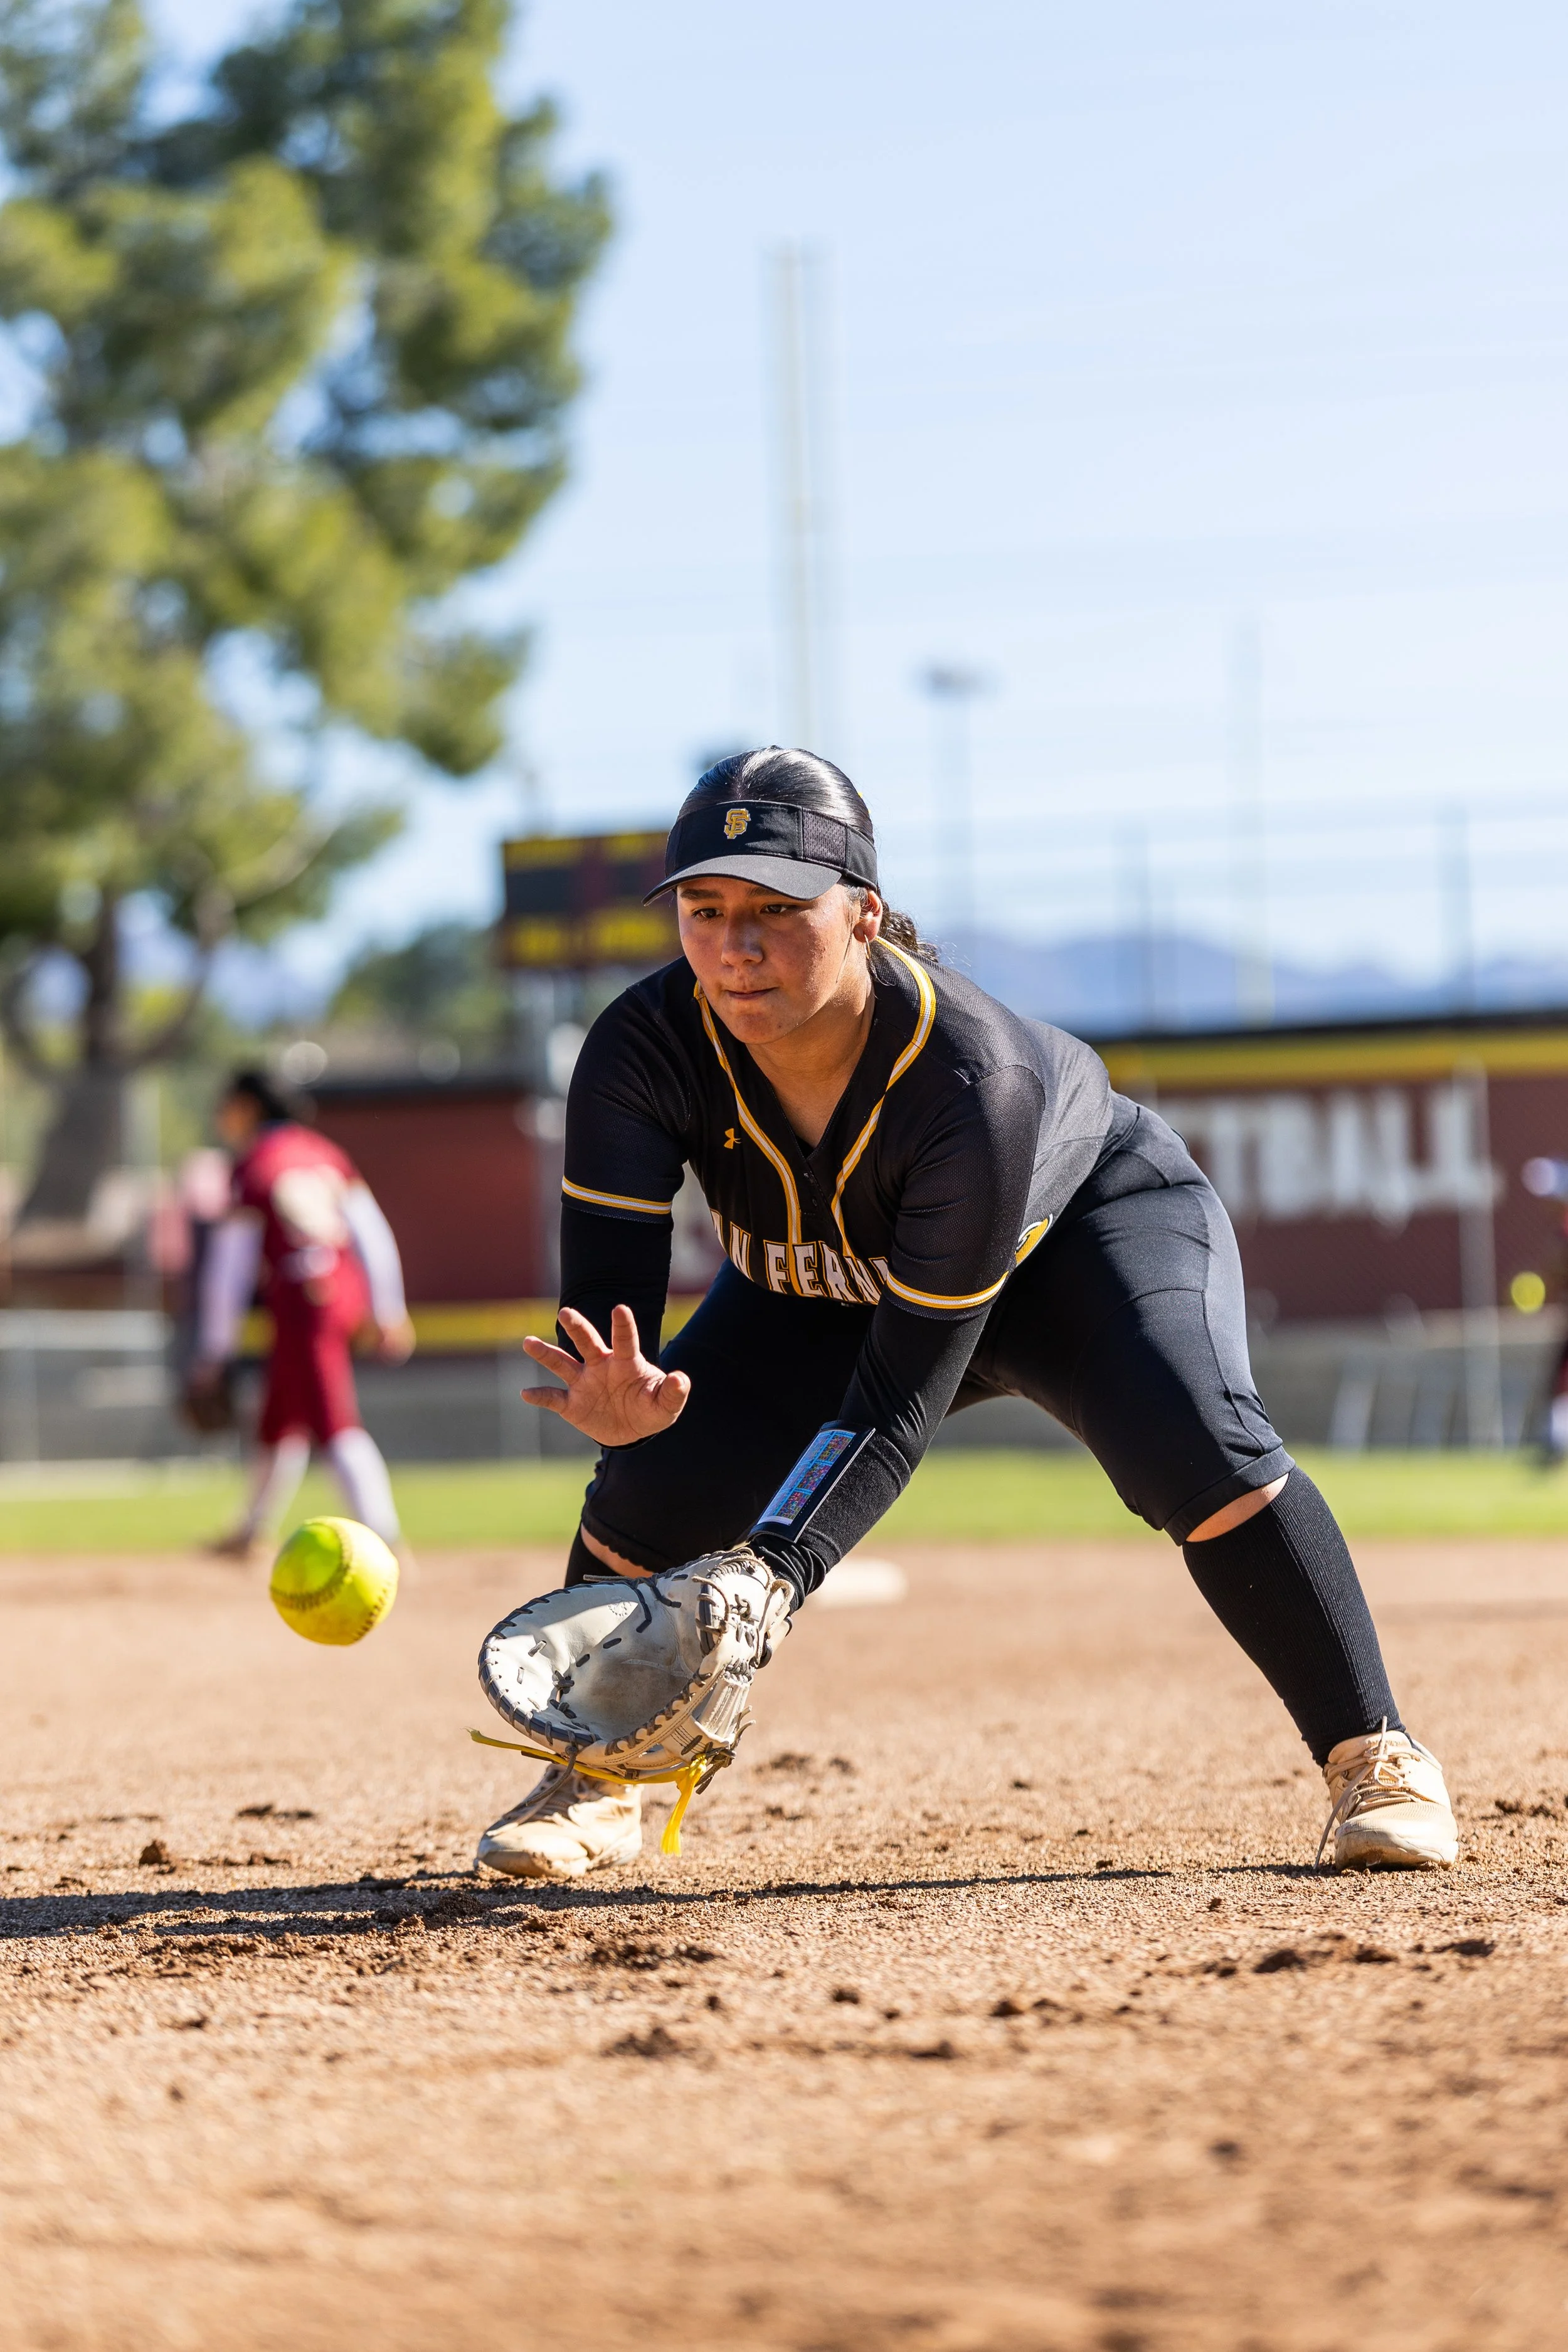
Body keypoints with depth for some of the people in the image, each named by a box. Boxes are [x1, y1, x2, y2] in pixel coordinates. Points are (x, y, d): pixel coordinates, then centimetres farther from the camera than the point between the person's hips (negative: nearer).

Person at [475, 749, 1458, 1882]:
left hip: (1090, 1212, -4)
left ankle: (1375, 1758, -16)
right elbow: (605, 1300, -33)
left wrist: (772, 1578, -51)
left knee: (1193, 1436, -30)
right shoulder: (645, 1051, -31)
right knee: (655, 1488, -12)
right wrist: (614, 1398, -59)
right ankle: (595, 1781, 15)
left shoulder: (974, 1084, -42)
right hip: (823, 1293, 4)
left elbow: (901, 1401, -39)